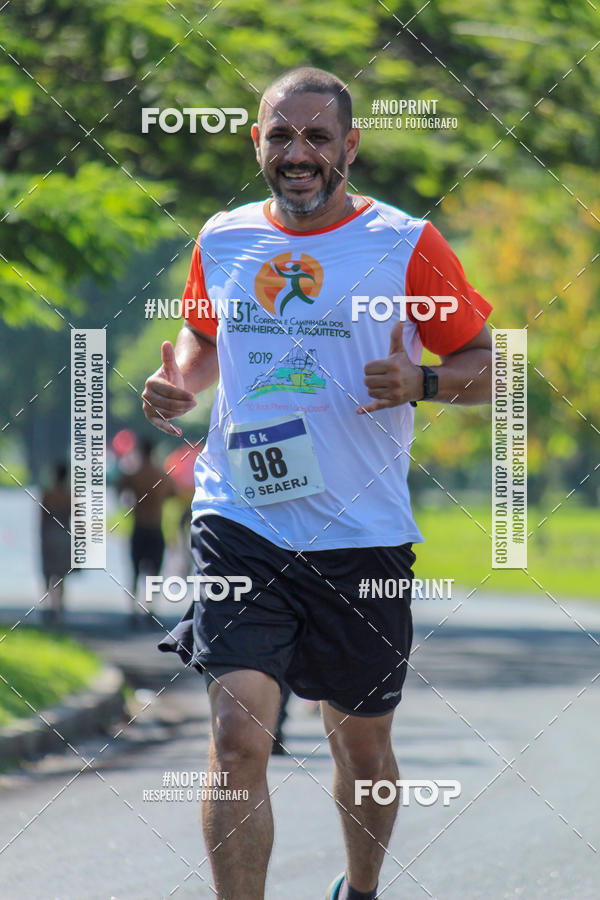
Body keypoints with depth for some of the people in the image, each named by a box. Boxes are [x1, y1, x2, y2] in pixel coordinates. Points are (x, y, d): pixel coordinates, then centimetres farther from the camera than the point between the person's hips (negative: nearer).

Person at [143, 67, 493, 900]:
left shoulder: (407, 245, -3)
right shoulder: (222, 241, 7)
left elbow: (486, 364, 2)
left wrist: (421, 383, -18)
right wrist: (179, 383, 3)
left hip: (361, 535, -1)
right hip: (239, 526, 1)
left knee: (362, 748, 14)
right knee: (238, 737, -16)